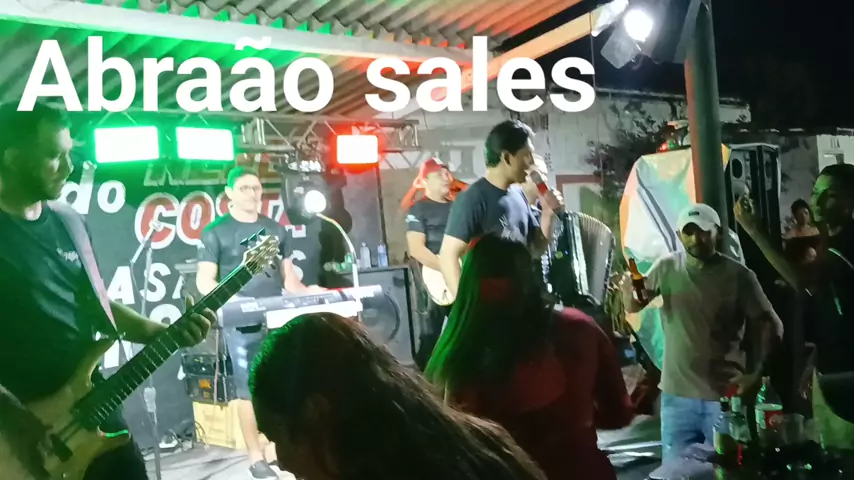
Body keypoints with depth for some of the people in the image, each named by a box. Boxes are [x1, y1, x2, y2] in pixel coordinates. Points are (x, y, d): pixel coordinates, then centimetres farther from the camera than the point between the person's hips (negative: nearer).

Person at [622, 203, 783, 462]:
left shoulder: (739, 275, -9)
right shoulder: (666, 267, -3)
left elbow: (769, 325, -4)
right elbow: (633, 307, 4)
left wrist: (755, 374, -15)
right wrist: (628, 291, -19)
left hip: (726, 395, -2)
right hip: (677, 395, 2)